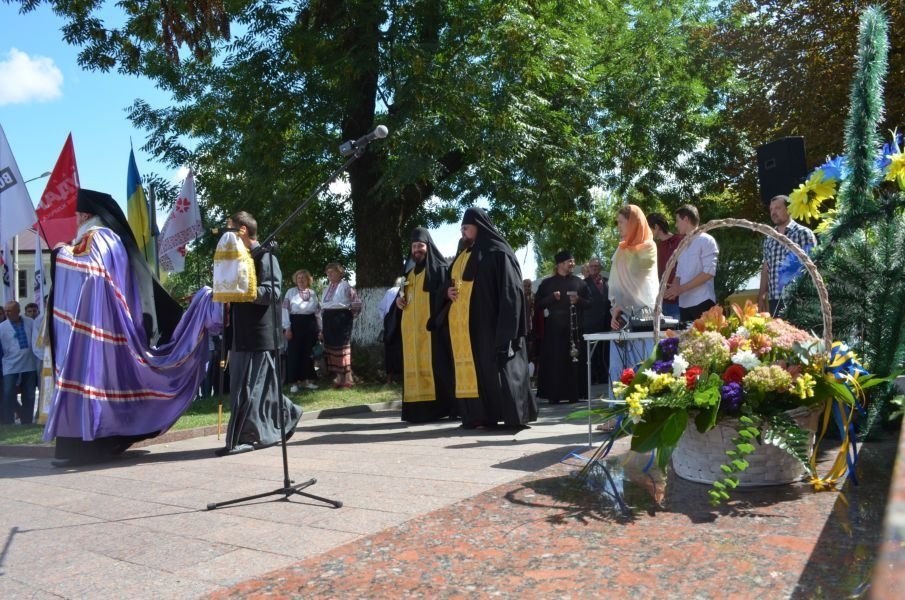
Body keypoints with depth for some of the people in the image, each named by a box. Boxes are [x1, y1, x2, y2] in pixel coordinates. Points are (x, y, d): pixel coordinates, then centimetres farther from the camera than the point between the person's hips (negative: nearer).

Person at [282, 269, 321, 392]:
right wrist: (287, 327, -10)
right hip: (296, 323, -3)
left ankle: (307, 380, 18)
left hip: (310, 324, 3)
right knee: (294, 353, 0)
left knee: (308, 353, 8)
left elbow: (318, 311, 13)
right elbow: (285, 310, -3)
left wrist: (319, 329, 9)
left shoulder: (313, 293, 11)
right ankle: (295, 382, 7)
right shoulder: (291, 292, 2)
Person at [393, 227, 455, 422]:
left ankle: (437, 407, -6)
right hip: (412, 326, 7)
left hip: (431, 324, -7)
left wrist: (435, 319, -22)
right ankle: (418, 408, 9)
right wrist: (399, 298, 2)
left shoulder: (439, 268, -2)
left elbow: (444, 295, -11)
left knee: (433, 364, -9)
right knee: (415, 365, 5)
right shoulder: (410, 269, 19)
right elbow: (403, 292, 25)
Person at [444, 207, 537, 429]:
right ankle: (481, 414, 10)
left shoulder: (497, 252, -6)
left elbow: (508, 288, -13)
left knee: (495, 365, -7)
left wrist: (504, 329, -20)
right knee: (471, 367, 6)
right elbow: (454, 281, 28)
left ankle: (514, 414, 0)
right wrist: (449, 291, 3)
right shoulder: (464, 253, 19)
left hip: (487, 320, -8)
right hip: (464, 323, 8)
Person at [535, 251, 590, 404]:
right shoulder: (547, 283, 7)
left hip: (574, 326, 2)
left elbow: (589, 301, 10)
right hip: (554, 327, -1)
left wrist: (578, 300, -9)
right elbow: (539, 303, 3)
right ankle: (554, 395, 1)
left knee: (574, 360, 0)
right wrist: (552, 298, -13)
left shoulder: (579, 282, 11)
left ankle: (573, 394, 6)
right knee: (554, 361, -4)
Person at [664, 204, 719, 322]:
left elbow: (709, 272, -12)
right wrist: (674, 289, -3)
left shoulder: (706, 240, -3)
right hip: (684, 304, 6)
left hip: (702, 303, -6)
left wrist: (681, 288, -15)